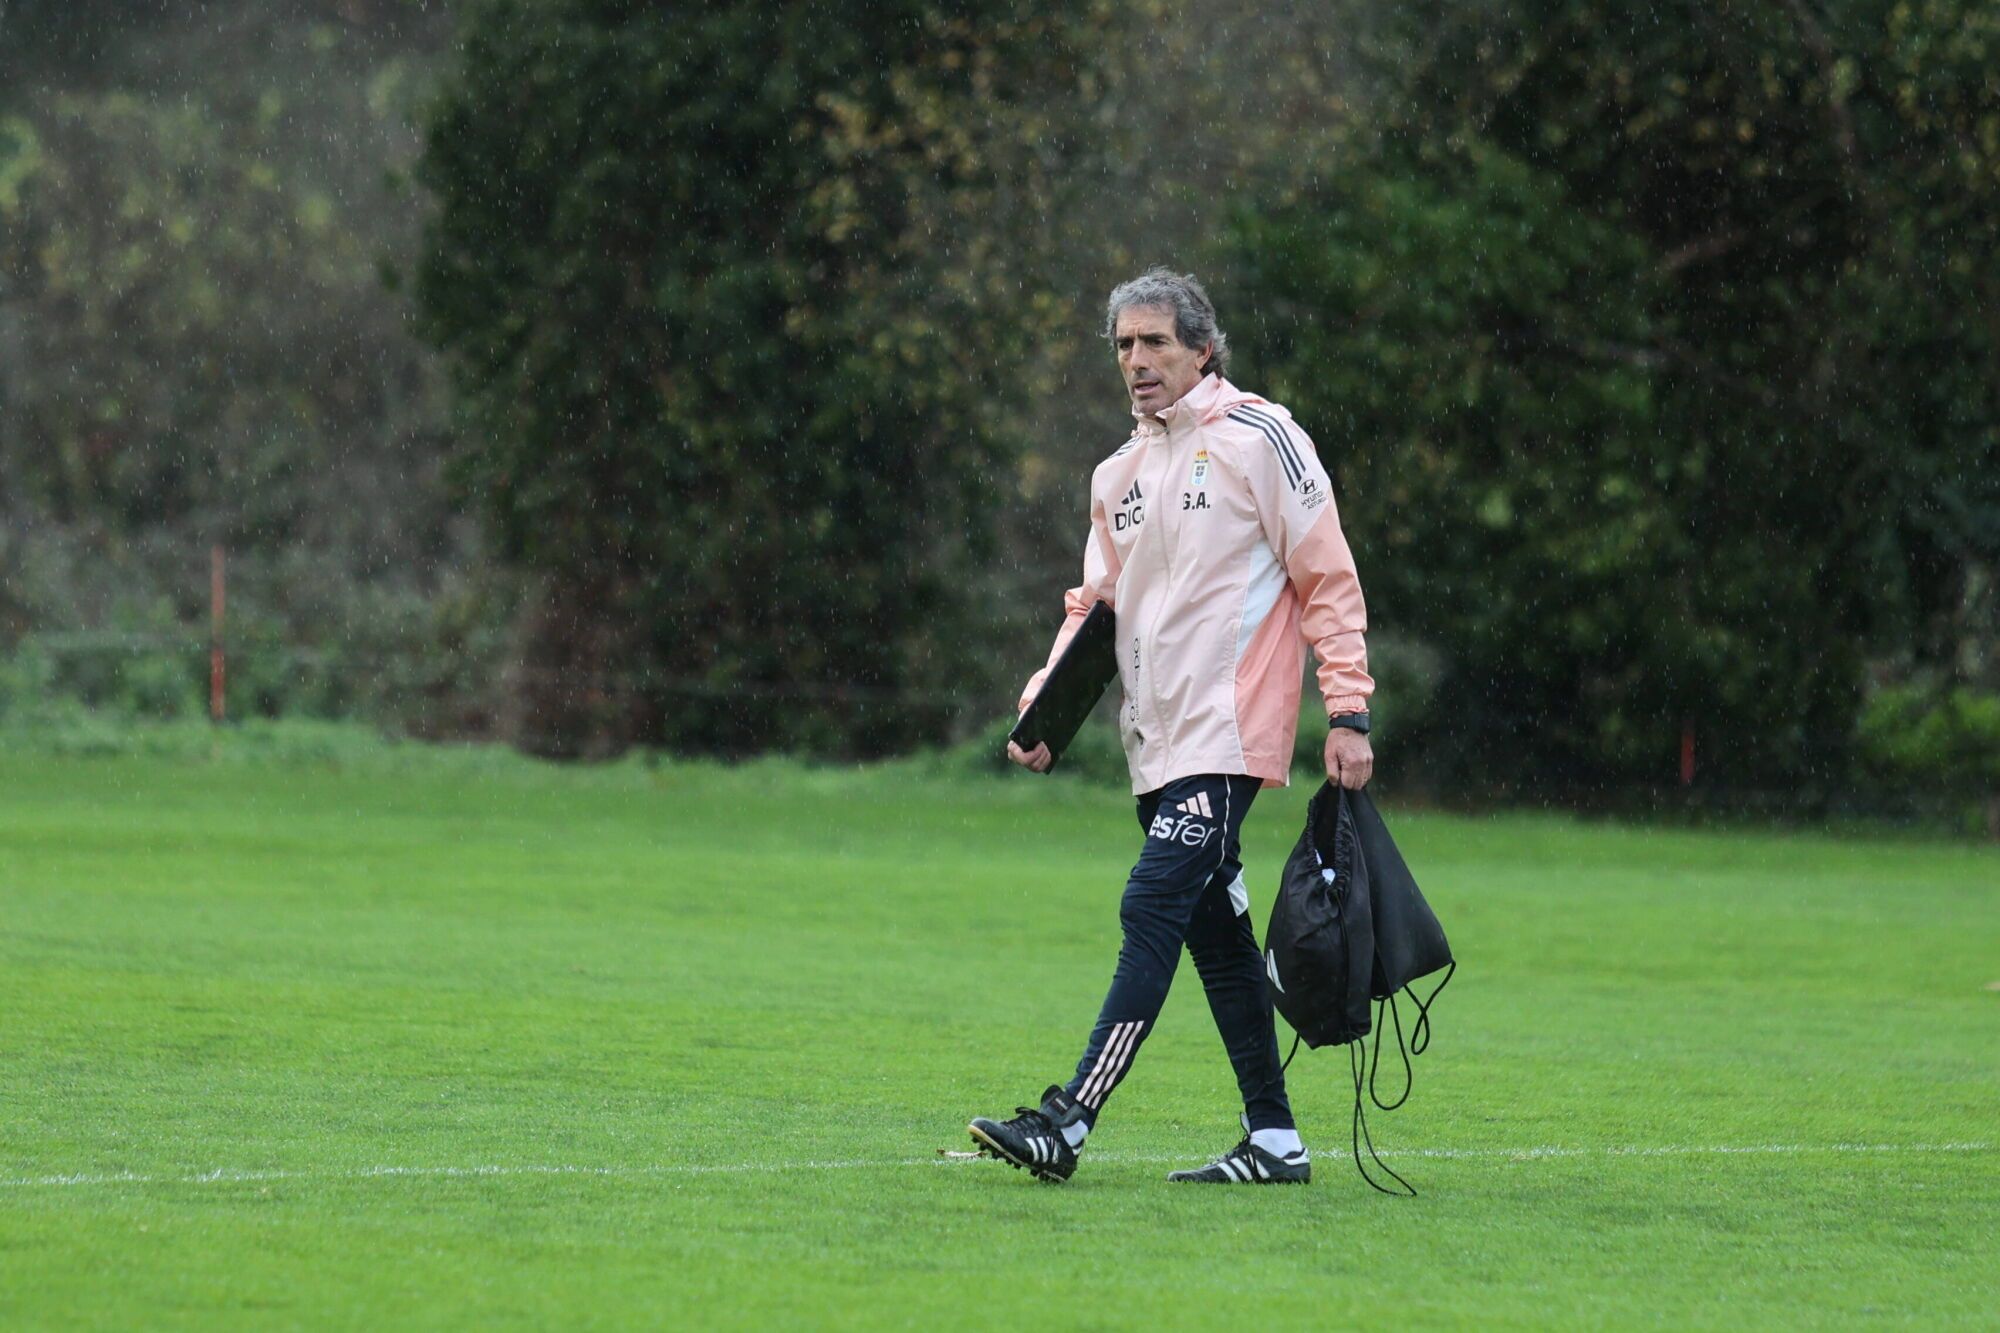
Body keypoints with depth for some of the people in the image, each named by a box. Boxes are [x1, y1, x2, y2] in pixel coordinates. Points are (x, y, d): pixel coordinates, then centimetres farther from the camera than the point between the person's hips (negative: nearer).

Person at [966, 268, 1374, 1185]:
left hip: (1228, 732, -8)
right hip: (1157, 746, 8)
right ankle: (1274, 1140, 13)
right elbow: (1098, 603, 20)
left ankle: (1067, 1123, -23)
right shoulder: (1120, 474, 17)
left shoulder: (1259, 440, -4)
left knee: (1154, 910, -15)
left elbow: (1328, 580, -5)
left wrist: (1347, 712, -11)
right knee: (1215, 931, 8)